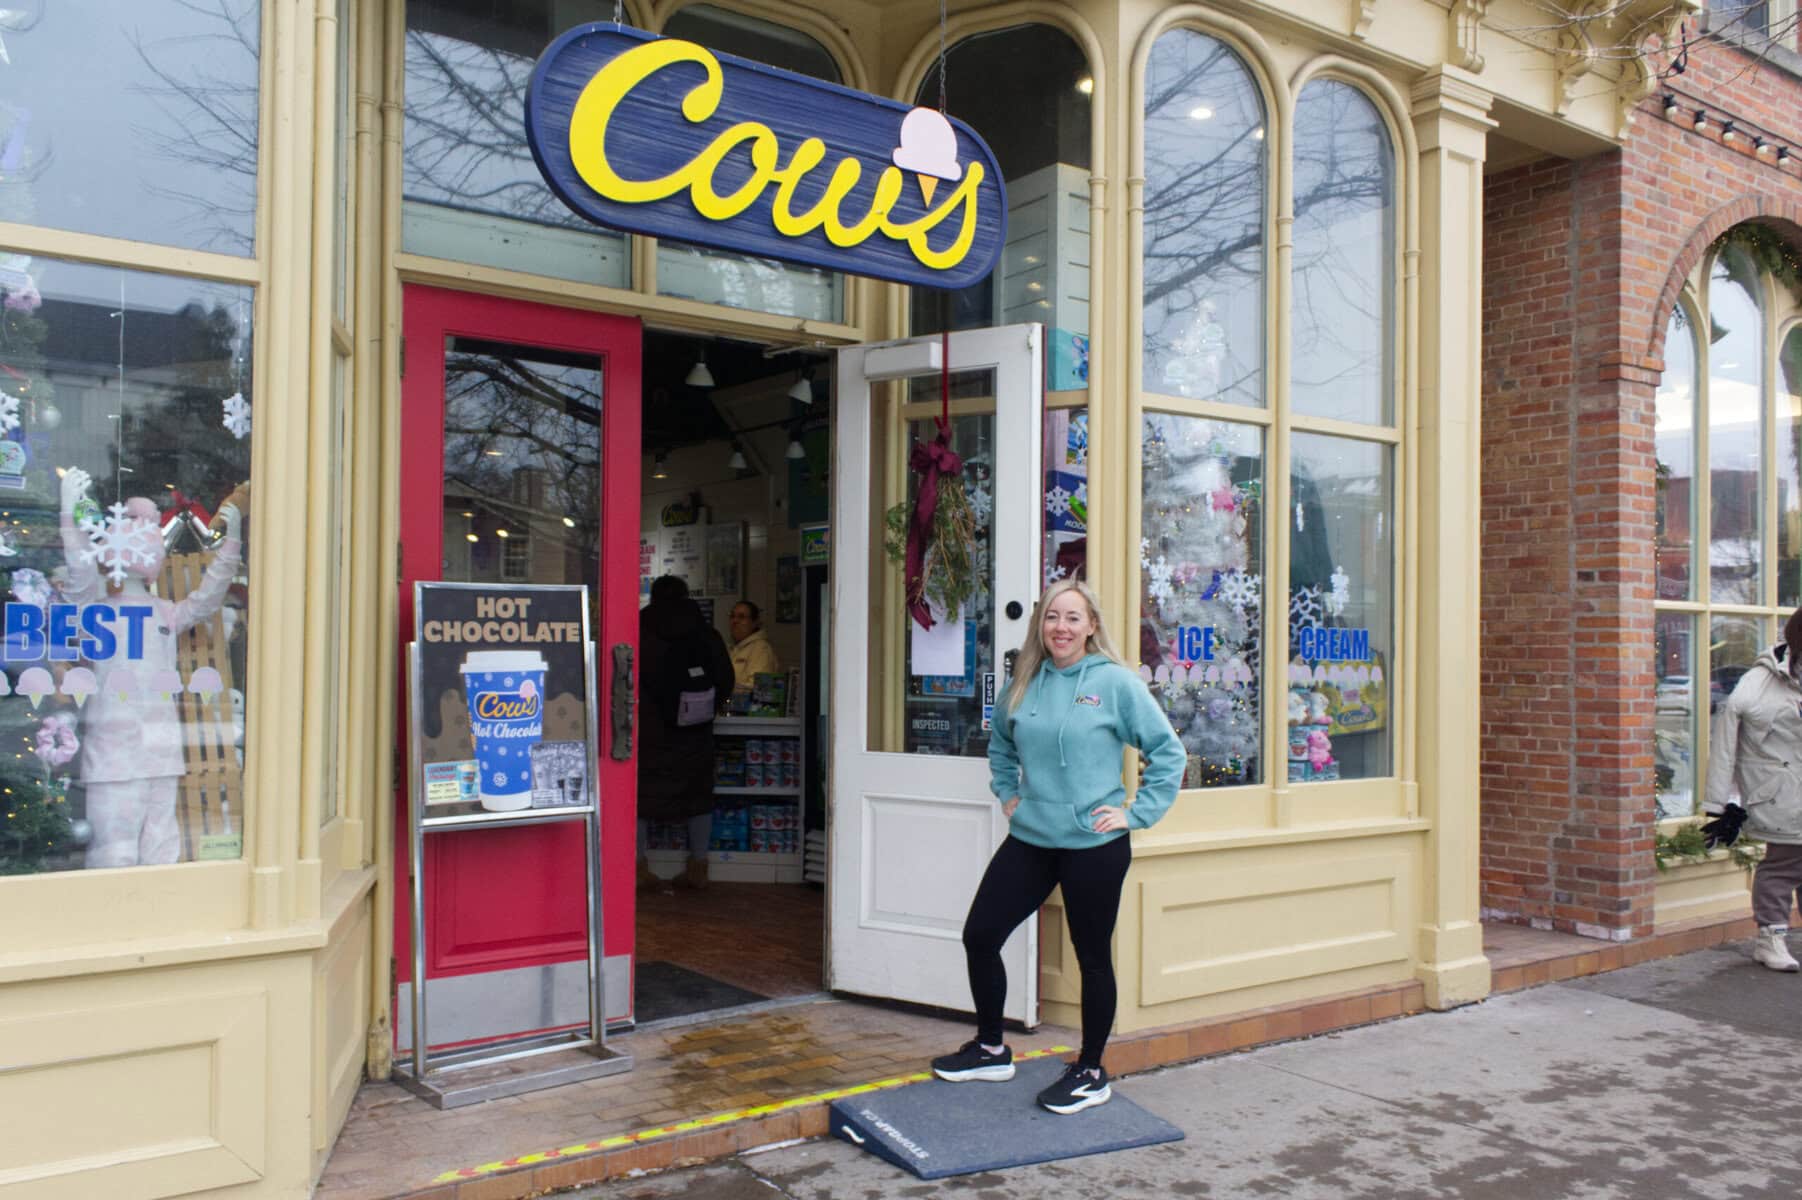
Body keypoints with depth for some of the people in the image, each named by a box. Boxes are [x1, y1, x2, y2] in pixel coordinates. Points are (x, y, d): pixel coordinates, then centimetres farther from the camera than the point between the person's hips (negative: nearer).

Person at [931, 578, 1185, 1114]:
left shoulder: (1116, 682, -9)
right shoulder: (1025, 683, 5)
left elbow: (1168, 752, -7)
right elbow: (1001, 746, 23)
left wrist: (1136, 813, -10)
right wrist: (1008, 794, 12)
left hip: (1095, 845, -5)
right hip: (1029, 839, 5)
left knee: (1092, 957, 8)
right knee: (979, 935, 6)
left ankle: (1090, 1072, 26)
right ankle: (991, 1050, 27)